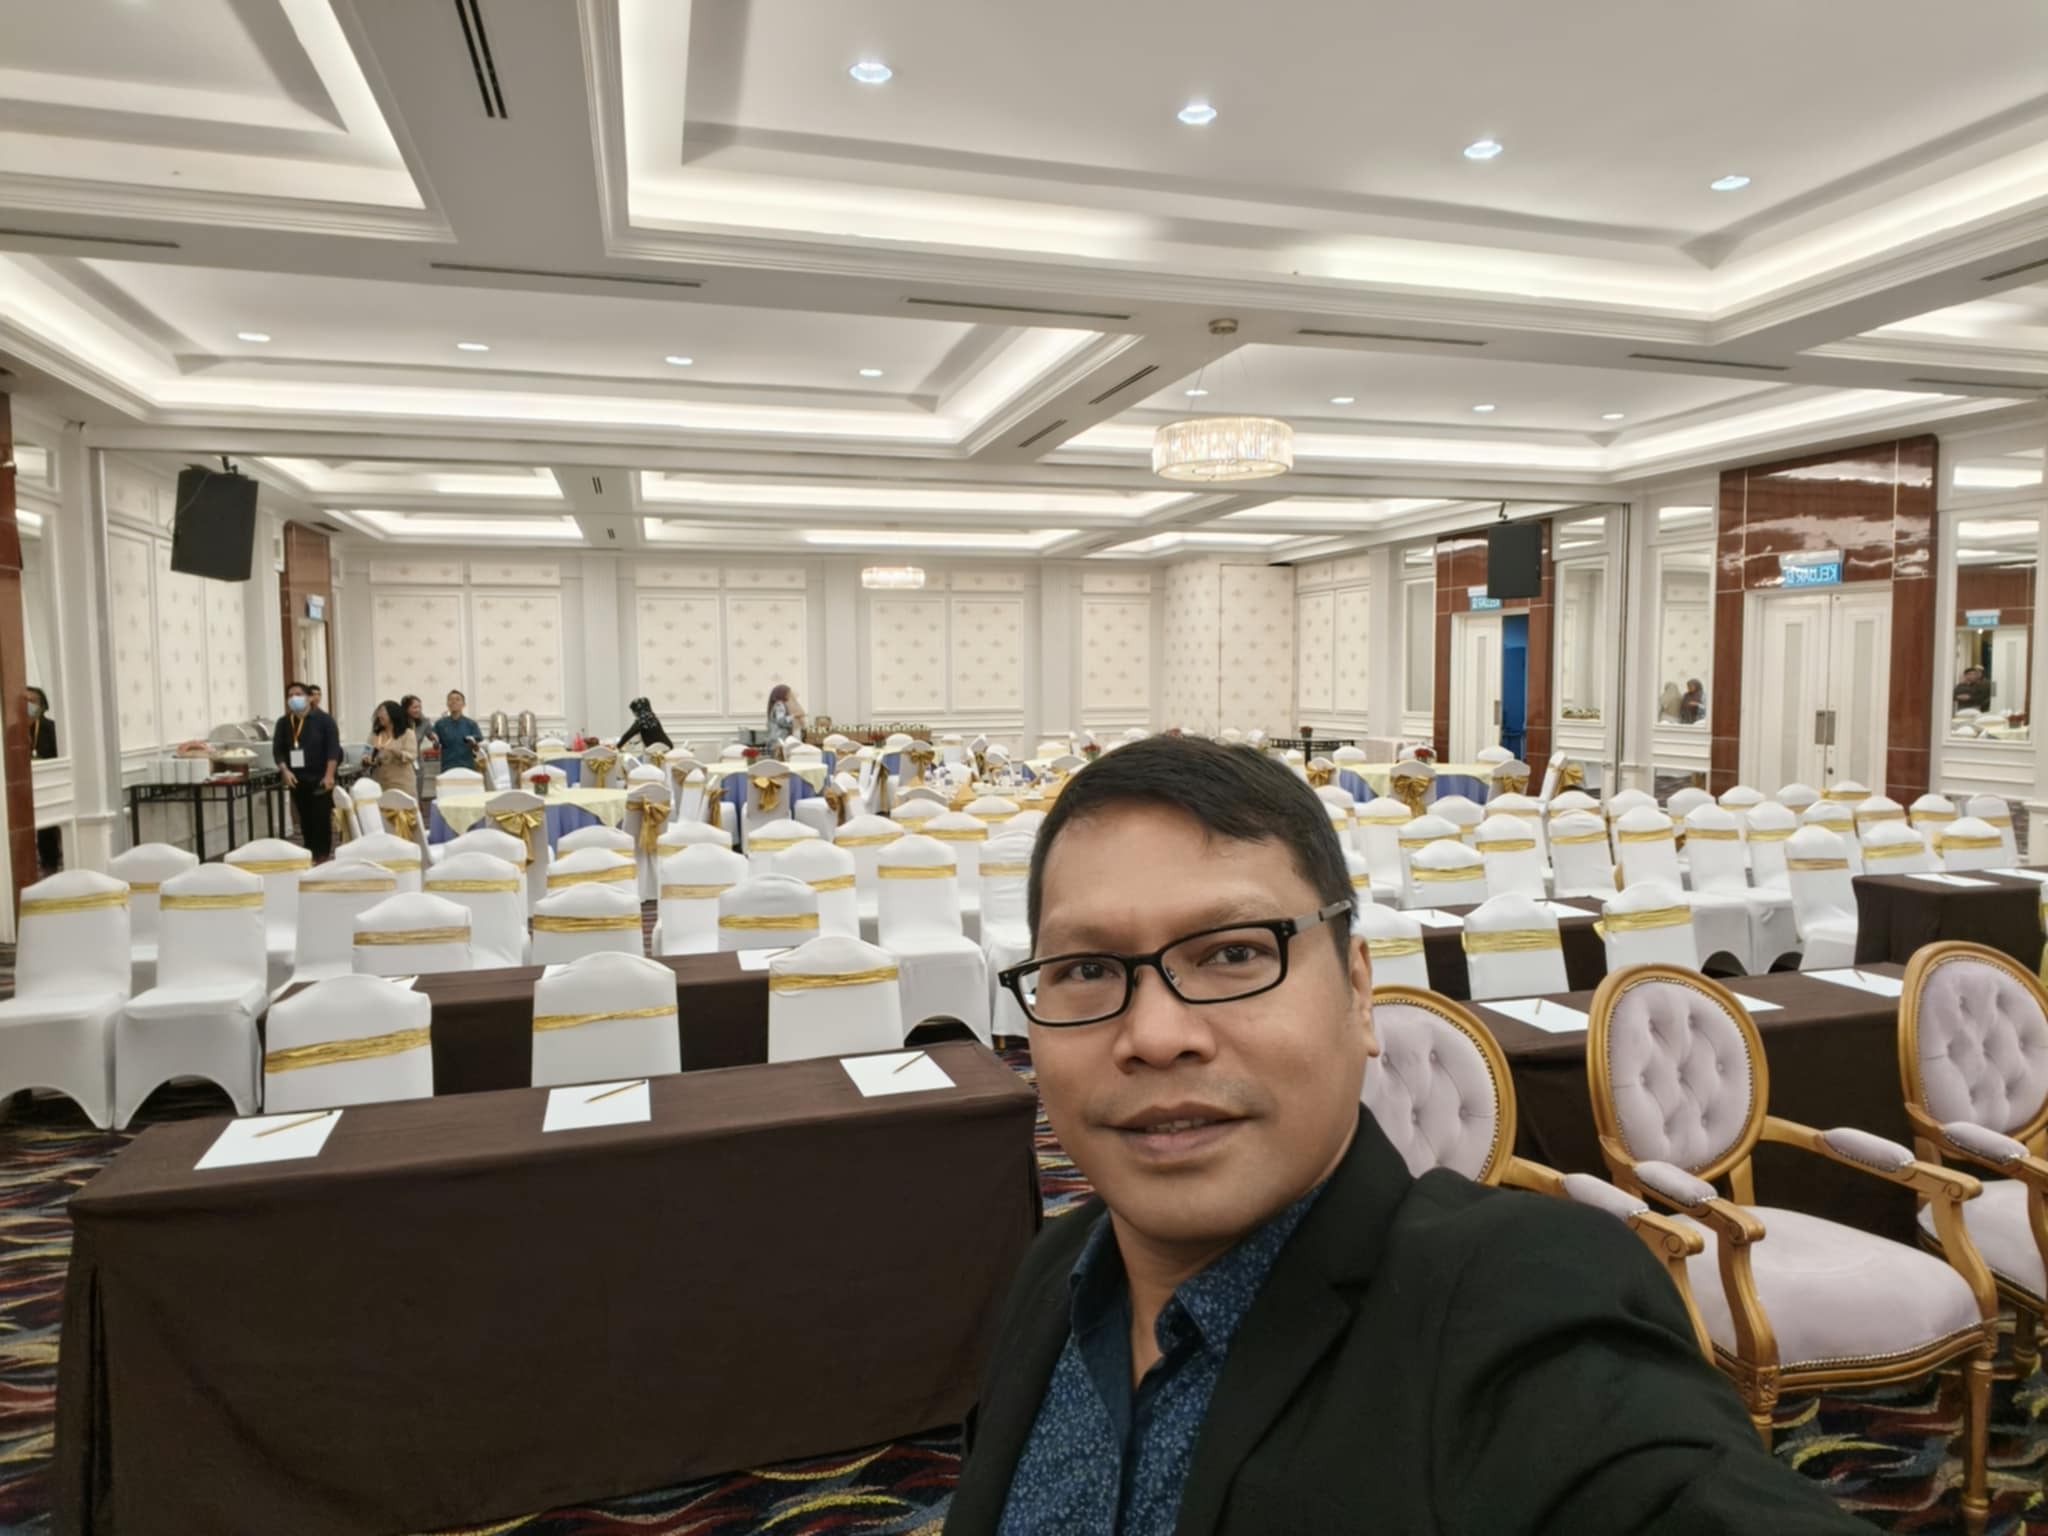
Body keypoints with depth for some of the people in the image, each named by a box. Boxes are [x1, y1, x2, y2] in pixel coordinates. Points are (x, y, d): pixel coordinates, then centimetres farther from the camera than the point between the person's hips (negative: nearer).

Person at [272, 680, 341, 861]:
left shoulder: (323, 719, -4)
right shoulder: (283, 722, 8)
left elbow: (333, 747, -9)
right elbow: (278, 749, 8)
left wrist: (329, 775, -17)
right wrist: (285, 771, -8)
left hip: (320, 778, -4)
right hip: (297, 779, 4)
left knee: (322, 819, -5)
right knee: (305, 819, 8)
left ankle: (322, 856, 0)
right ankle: (309, 855, 15)